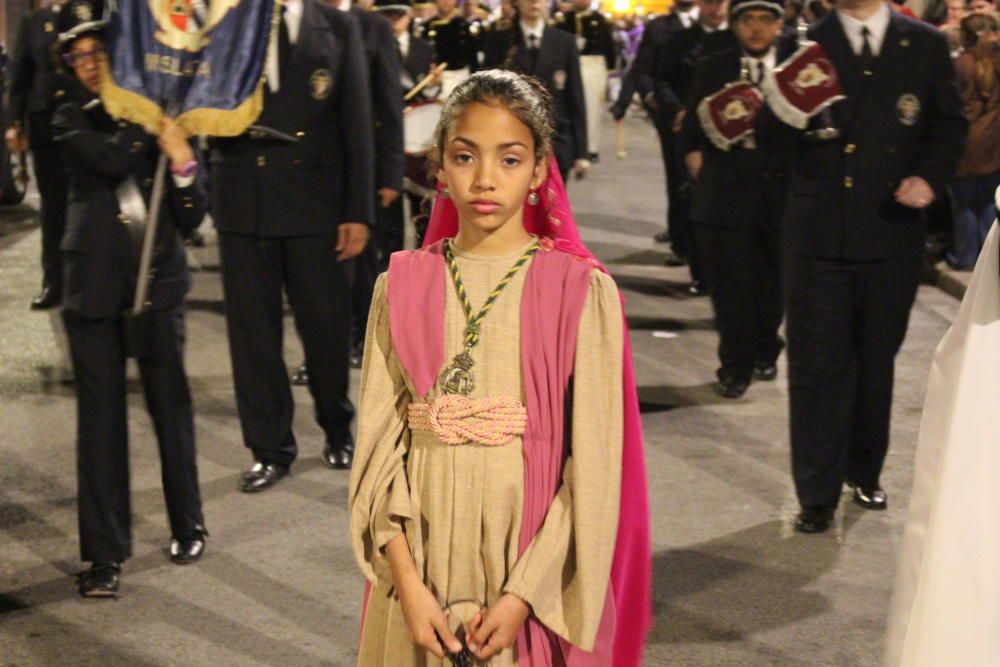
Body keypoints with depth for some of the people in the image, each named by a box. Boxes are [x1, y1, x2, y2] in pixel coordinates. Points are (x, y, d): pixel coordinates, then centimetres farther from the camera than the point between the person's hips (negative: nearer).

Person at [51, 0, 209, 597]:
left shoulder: (158, 118, 3)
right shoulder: (72, 122, 3)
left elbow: (192, 219, 0)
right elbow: (111, 158, -19)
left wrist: (183, 166, -16)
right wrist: (153, 121, -10)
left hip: (159, 279, 0)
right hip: (95, 284, 0)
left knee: (172, 403, 9)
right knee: (100, 417, 2)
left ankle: (188, 525, 27)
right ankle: (105, 552, 9)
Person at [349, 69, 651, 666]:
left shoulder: (581, 290, -7)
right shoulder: (403, 285, 1)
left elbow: (593, 466, -9)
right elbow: (380, 441, -2)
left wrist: (524, 594, -15)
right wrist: (408, 583, -11)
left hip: (535, 564, -2)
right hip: (422, 558, 2)